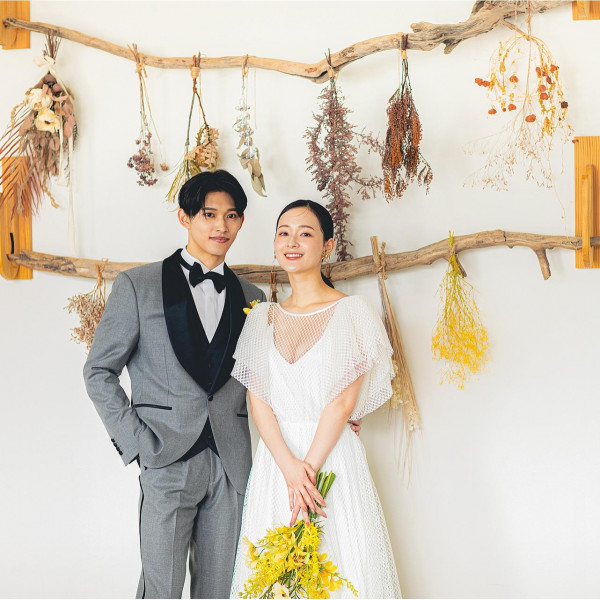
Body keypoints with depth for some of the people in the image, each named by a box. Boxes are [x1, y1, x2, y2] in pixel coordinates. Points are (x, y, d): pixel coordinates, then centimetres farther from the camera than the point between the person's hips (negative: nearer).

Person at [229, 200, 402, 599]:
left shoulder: (354, 312, -1)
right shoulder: (262, 318, 10)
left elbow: (344, 401, -7)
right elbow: (258, 400, 2)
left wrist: (309, 468, -14)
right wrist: (290, 467, -12)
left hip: (333, 457, -3)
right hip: (275, 458, 3)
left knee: (340, 561, 0)